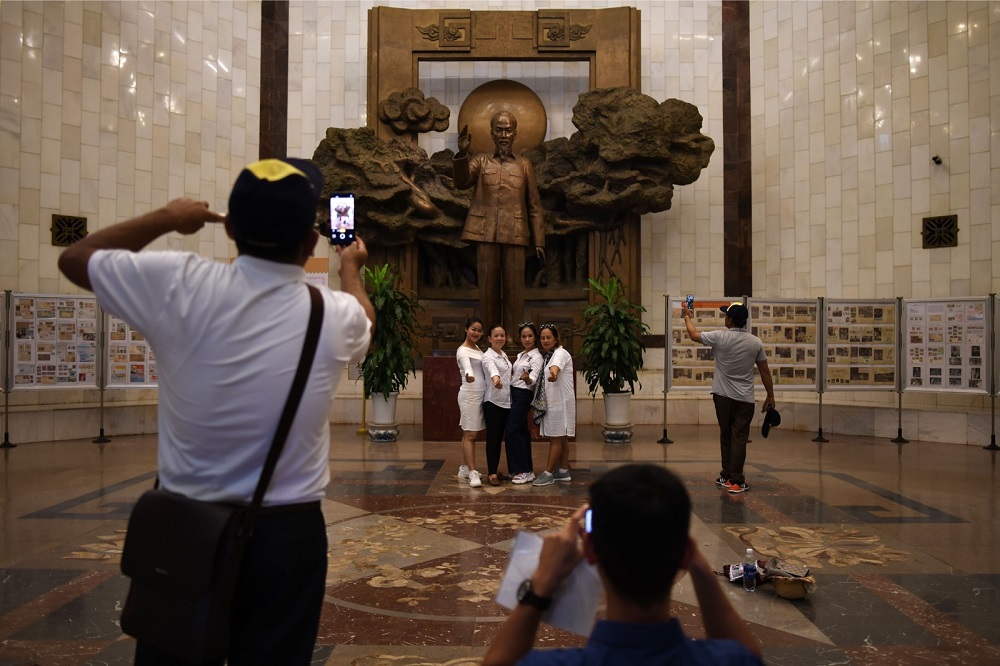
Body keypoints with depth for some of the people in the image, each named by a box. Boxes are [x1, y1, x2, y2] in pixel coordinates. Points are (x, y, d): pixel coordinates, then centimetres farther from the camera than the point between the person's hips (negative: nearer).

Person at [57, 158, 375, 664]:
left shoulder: (179, 285, -13)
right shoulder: (334, 315, -10)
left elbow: (75, 258, 7)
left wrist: (166, 218, 17)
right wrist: (351, 269, 37)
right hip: (286, 533, 0)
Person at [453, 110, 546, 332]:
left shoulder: (524, 165, 12)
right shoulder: (481, 161, 13)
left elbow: (534, 205, 10)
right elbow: (461, 182, -6)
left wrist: (539, 241, 3)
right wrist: (462, 153, -23)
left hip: (515, 235, 0)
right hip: (486, 234, 0)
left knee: (514, 290, 0)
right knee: (487, 289, 4)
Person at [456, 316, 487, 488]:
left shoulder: (477, 348, 16)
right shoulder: (463, 350, -13)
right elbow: (466, 365, -36)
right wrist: (469, 375, -56)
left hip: (481, 394, 8)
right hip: (469, 395, -8)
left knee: (471, 434, 12)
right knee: (470, 434, -8)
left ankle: (465, 469, 20)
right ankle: (472, 472, -7)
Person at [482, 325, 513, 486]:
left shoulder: (504, 355, 11)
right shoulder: (488, 356, -15)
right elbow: (492, 369, -39)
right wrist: (496, 380, -60)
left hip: (506, 401, 8)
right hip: (492, 402, -7)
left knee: (499, 438, 12)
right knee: (492, 438, -5)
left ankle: (495, 470, 21)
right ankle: (491, 473, -1)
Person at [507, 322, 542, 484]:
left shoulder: (536, 357, -12)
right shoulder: (521, 355, 15)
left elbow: (533, 379, -27)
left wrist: (527, 378, -48)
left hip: (523, 396, -8)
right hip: (514, 394, 8)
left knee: (512, 431, -11)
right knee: (521, 431, 10)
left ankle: (524, 471, -5)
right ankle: (525, 469, 15)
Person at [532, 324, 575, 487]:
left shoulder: (560, 353, -13)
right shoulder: (547, 356, 16)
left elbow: (556, 365, -38)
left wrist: (554, 372, -58)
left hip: (560, 402, -9)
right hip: (552, 402, 9)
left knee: (556, 438, -4)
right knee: (561, 438, 13)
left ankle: (548, 474, -1)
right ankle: (563, 472, 19)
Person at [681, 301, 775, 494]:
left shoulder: (719, 337, -9)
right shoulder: (756, 342, -2)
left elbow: (694, 334, 7)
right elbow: (765, 372, 4)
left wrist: (687, 316, 24)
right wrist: (770, 396, 14)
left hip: (723, 396, 0)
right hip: (745, 399, 0)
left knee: (726, 437, 12)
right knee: (739, 439, 0)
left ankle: (726, 477, 18)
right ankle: (736, 481, -2)